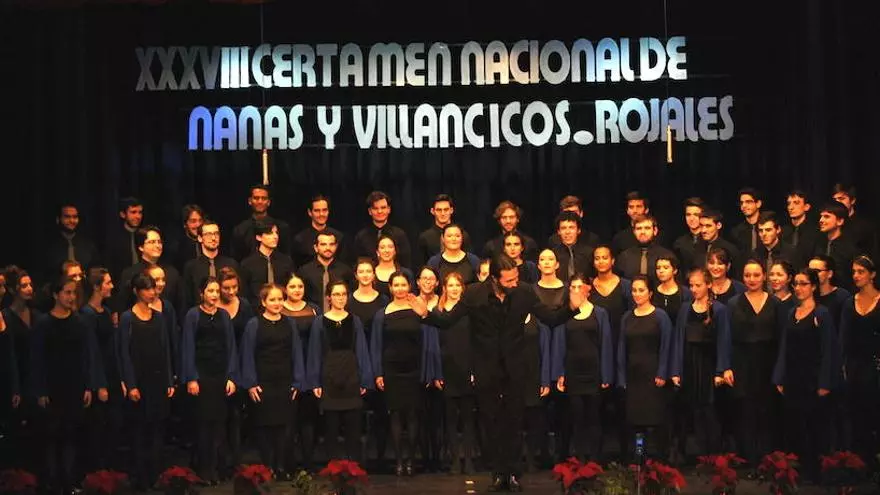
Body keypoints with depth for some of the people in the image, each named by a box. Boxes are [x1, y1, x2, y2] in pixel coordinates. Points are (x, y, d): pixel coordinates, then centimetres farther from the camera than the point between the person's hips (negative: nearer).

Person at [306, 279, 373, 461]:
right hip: (329, 376, -1)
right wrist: (315, 383, -3)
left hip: (351, 375, 1)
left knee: (353, 426, 2)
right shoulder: (320, 322, 2)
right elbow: (315, 353, 2)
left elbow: (362, 351, 5)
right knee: (331, 427, 4)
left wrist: (365, 381, -1)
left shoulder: (354, 321, 4)